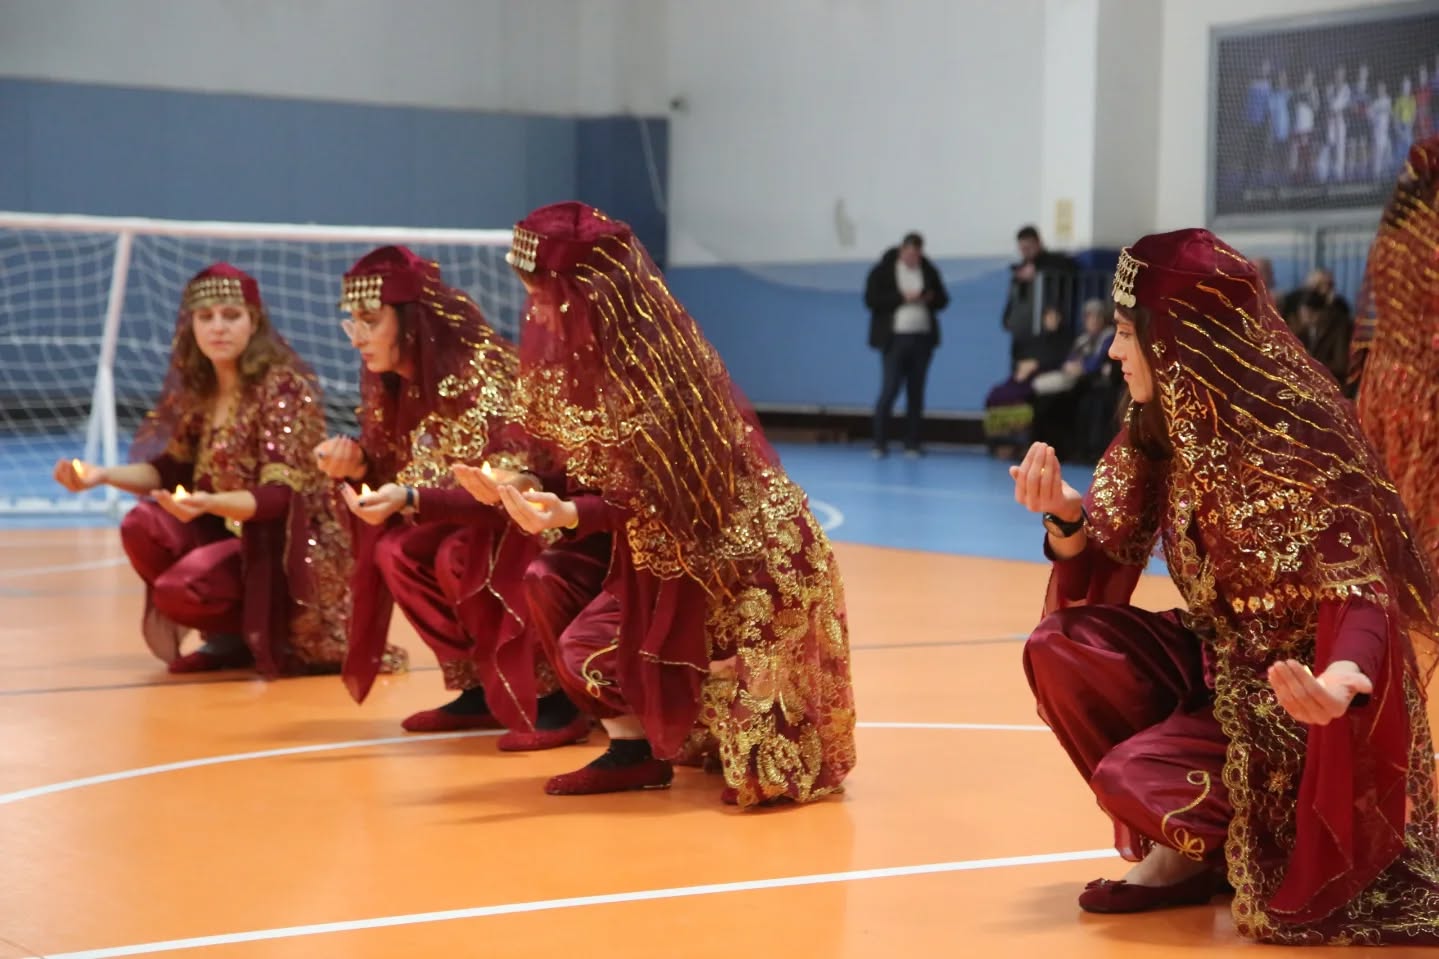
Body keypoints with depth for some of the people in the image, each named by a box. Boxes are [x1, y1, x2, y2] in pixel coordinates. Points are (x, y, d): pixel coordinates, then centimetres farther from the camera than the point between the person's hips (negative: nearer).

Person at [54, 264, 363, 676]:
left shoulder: (284, 387, -17)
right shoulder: (197, 388, 4)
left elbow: (280, 496, -24)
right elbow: (171, 471, 12)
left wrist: (209, 504, -41)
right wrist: (104, 474, -5)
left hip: (294, 549, -7)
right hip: (232, 531, 8)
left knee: (180, 588, -27)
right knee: (143, 526, -15)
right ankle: (232, 634, 3)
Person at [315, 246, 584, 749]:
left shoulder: (485, 371, -24)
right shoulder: (395, 383, 0)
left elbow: (513, 488, -29)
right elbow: (407, 475, 8)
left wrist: (412, 499, -38)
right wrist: (359, 464, -13)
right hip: (474, 523, 8)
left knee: (459, 558, -30)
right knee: (395, 551, -10)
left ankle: (553, 696, -18)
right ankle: (481, 687, 1)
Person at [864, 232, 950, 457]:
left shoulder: (929, 271, 9)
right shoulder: (883, 270, -2)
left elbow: (943, 300, 14)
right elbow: (871, 299, -9)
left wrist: (930, 298, -9)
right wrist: (902, 297, -17)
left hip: (922, 338, 4)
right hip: (895, 338, -4)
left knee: (916, 392, 5)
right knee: (890, 390, -8)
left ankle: (912, 443, 9)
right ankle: (879, 443, -1)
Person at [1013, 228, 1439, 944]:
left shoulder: (1293, 442, -25)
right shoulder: (1158, 426, -1)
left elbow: (1360, 595, -29)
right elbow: (1102, 556, 3)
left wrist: (1336, 684, -51)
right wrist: (1063, 512, -21)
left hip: (1294, 697, -8)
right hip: (1216, 664, 8)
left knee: (1132, 775, -27)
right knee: (1059, 648, -12)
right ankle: (1183, 846, 1)